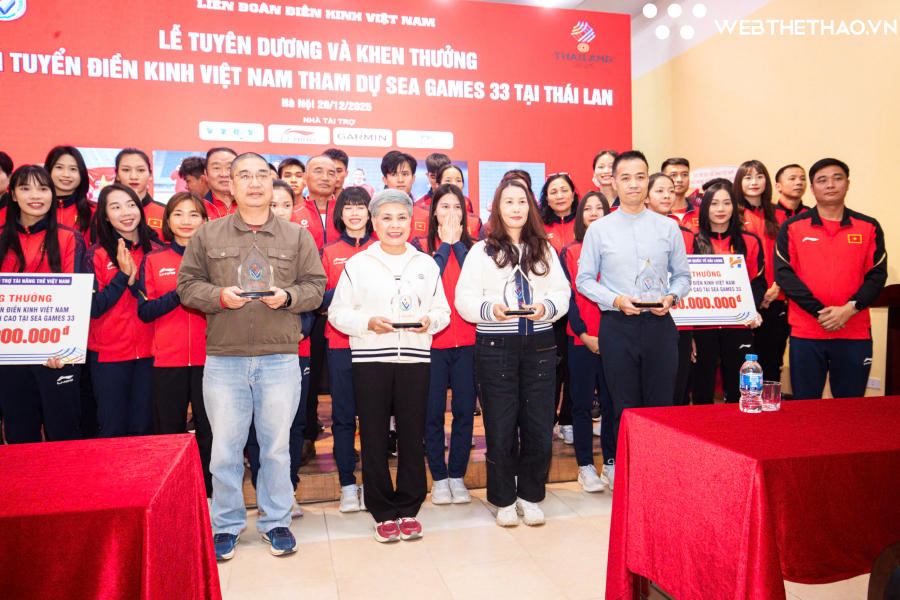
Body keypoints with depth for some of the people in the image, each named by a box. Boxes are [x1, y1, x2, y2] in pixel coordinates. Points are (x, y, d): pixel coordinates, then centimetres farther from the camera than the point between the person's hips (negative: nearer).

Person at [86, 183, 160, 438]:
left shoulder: (155, 252, 5)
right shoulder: (96, 255, 0)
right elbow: (94, 308, -8)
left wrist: (134, 280, -11)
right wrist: (123, 274, -15)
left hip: (148, 352, 1)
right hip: (108, 354, -1)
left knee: (144, 429, 6)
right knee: (113, 429, 5)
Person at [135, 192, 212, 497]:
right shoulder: (153, 260, 8)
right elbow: (145, 311, 0)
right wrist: (180, 293, -13)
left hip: (208, 357, 0)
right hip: (167, 358, 1)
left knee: (209, 430, 4)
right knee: (168, 432, 8)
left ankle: (209, 492, 19)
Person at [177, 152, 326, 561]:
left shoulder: (297, 237, 8)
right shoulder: (208, 235, 8)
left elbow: (315, 286, 7)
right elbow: (187, 285, 7)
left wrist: (287, 297, -11)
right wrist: (220, 296, -11)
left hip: (280, 358, 0)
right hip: (223, 359, 0)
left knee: (276, 446, 8)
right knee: (225, 447, 7)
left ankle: (275, 521, 26)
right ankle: (226, 524, 26)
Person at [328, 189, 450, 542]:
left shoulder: (427, 265, 12)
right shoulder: (357, 264, 6)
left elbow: (443, 310, 13)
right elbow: (337, 312, 3)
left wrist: (429, 321, -9)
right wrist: (368, 322, -13)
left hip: (415, 357, 1)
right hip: (370, 358, -1)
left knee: (413, 434, 4)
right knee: (374, 436, 2)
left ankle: (408, 508, 20)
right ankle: (383, 513, 17)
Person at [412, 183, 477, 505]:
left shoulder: (469, 246, 10)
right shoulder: (420, 245, 5)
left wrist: (457, 243, -6)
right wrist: (445, 244, -6)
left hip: (467, 339, 2)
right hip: (432, 339, -1)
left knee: (465, 410, 5)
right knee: (433, 412, 3)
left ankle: (457, 475, 20)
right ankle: (439, 478, 18)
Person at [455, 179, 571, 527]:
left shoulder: (544, 250, 14)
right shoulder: (481, 251, 5)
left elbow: (562, 293, 8)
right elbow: (464, 300, -2)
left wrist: (545, 308, -12)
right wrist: (491, 310, -20)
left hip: (539, 345, 3)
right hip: (495, 347, -2)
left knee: (539, 426, 4)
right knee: (500, 427, 2)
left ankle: (530, 496, 23)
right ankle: (503, 501, 19)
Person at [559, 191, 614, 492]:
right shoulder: (568, 253, 4)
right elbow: (568, 297, 0)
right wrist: (584, 334, -9)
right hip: (581, 339, -1)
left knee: (611, 401, 6)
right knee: (582, 403, 4)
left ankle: (611, 461, 20)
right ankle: (585, 465, 15)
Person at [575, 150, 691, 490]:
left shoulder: (668, 227, 7)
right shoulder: (599, 230, 3)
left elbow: (683, 275, 12)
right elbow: (584, 280, 3)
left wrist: (671, 296, -9)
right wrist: (616, 300, -12)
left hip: (659, 324, 2)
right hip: (617, 325, -1)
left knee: (661, 403, 5)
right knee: (625, 406, 6)